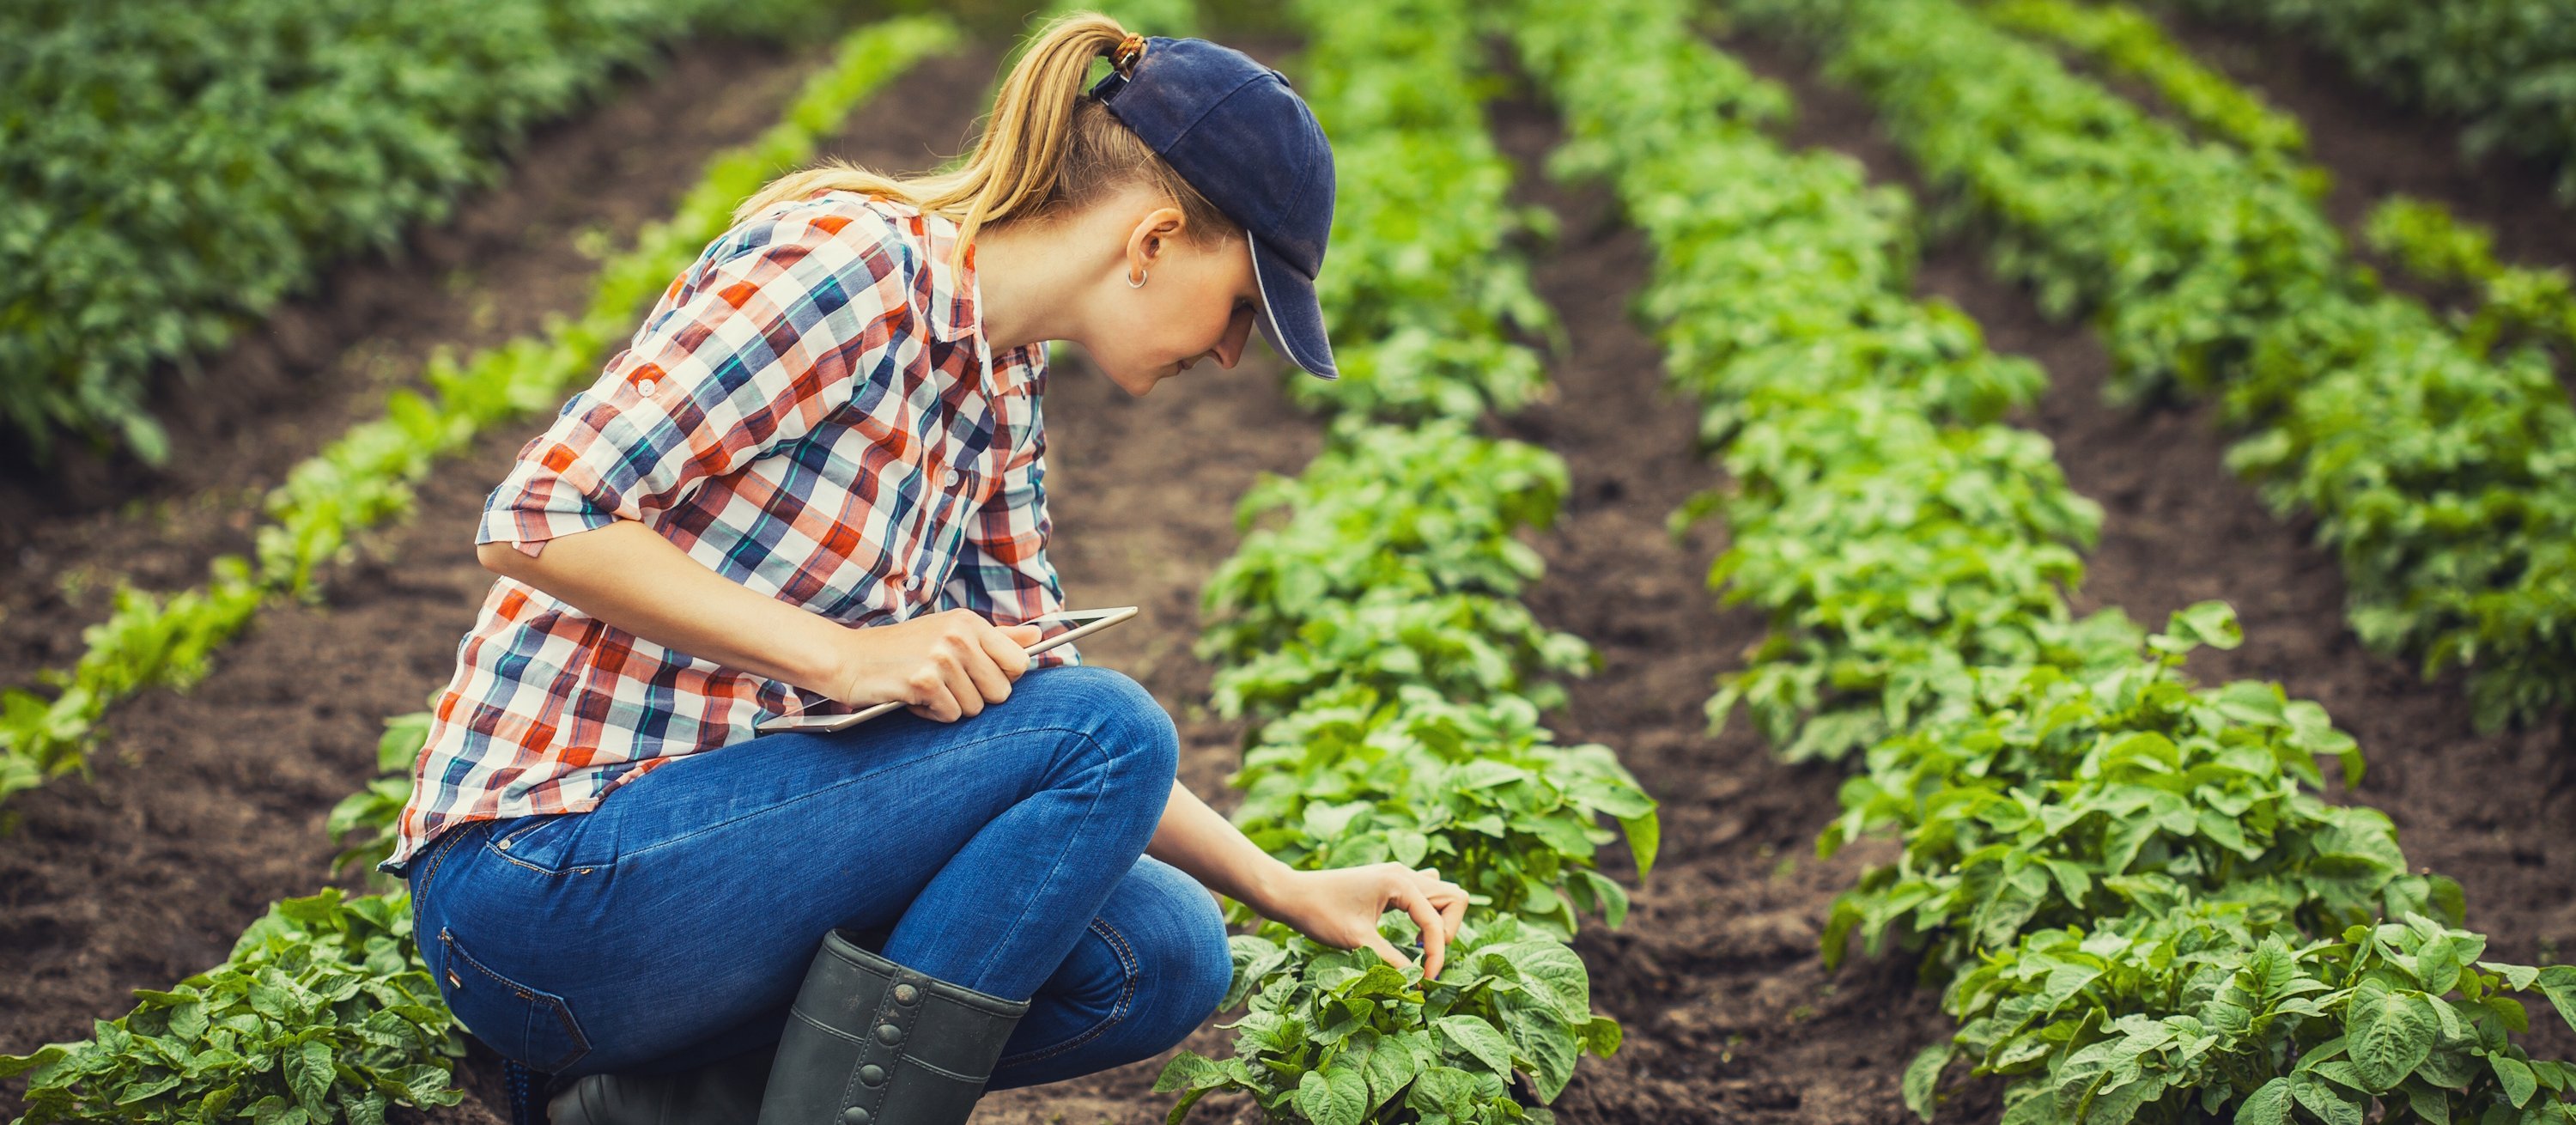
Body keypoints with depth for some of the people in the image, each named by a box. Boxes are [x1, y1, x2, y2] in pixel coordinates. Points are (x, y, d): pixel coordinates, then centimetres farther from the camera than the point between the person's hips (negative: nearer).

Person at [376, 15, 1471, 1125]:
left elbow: (1021, 696, 19)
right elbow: (537, 518, -20)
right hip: (543, 874, -9)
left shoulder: (1002, 385, 11)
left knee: (1163, 954, -3)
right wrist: (844, 656, -23)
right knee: (1111, 731, -18)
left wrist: (1290, 891, 14)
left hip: (719, 832, 9)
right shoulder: (849, 261, -17)